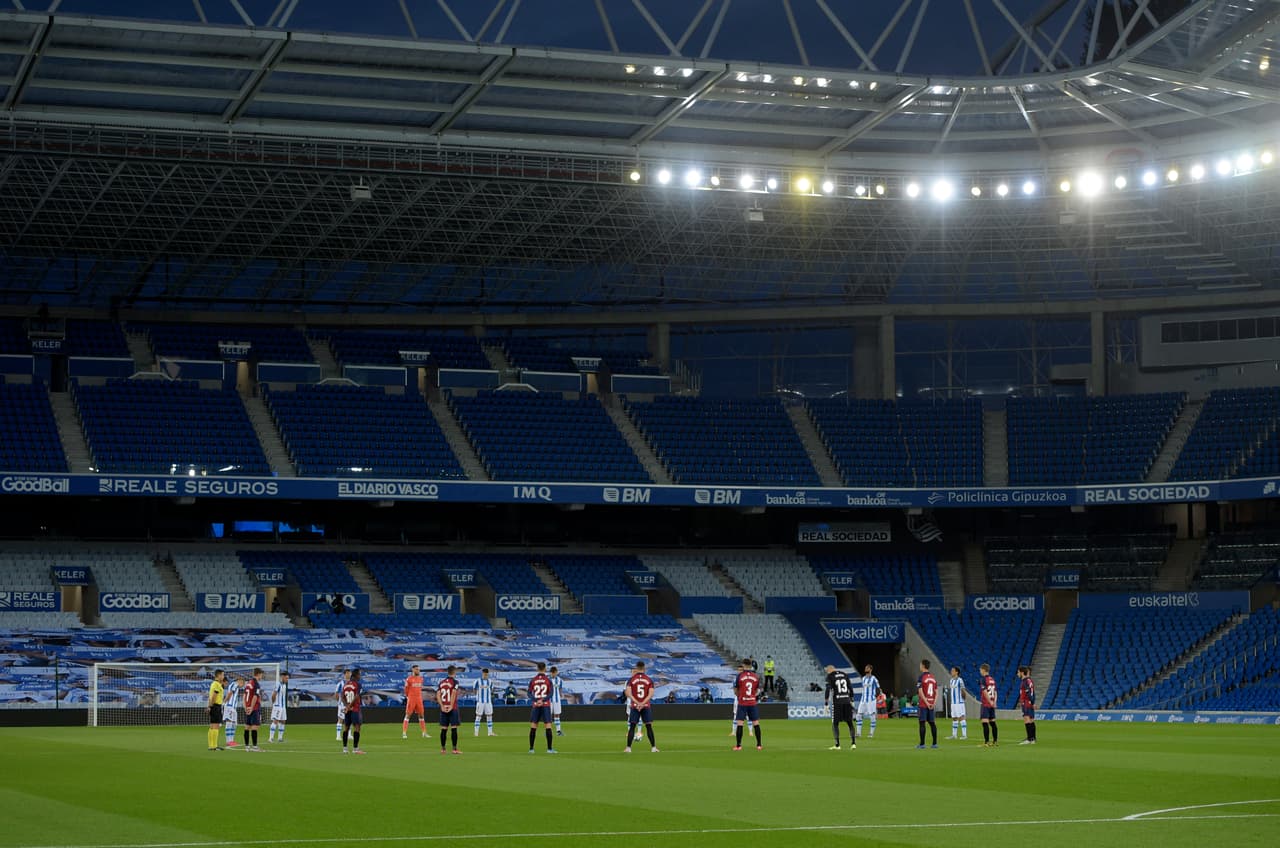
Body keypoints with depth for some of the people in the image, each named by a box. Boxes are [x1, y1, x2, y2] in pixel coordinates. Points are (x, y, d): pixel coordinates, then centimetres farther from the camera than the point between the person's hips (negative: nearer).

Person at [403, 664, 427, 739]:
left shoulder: (420, 678, 9)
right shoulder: (409, 679, -8)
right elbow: (406, 690, 2)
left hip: (419, 699, 6)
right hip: (411, 699, -6)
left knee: (421, 715, 8)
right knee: (408, 715, -4)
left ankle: (424, 733, 13)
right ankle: (404, 733, -2)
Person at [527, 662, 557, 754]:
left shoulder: (533, 680, 4)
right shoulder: (548, 680, -1)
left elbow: (529, 693, -1)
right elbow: (550, 694, -8)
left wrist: (536, 700, -11)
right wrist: (543, 700, -13)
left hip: (535, 705, 2)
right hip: (546, 705, -2)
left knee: (533, 727, 4)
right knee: (548, 727, -2)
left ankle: (531, 749, 3)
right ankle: (549, 748, -5)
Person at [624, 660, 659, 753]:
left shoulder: (632, 679, 1)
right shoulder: (649, 680, 2)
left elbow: (628, 693, -10)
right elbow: (651, 694, -8)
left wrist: (637, 703, -14)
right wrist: (643, 703, -13)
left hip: (634, 706, 0)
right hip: (646, 706, 0)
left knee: (631, 727, 2)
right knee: (649, 727, 5)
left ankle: (628, 748, -4)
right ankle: (653, 748, 5)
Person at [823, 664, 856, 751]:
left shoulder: (830, 676, -3)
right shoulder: (845, 675, 11)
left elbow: (828, 690, -11)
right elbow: (850, 688, 12)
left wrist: (826, 704, -9)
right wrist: (852, 701, 18)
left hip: (837, 702, -4)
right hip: (847, 701, 4)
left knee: (835, 723, 5)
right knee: (850, 723, 10)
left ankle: (837, 745, -1)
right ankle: (853, 743, 1)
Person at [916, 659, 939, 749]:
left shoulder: (922, 677, -9)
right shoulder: (933, 677, 11)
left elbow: (920, 692, -16)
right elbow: (936, 691, 9)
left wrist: (926, 702, -14)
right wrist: (934, 702, 2)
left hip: (923, 704, -6)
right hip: (931, 704, 6)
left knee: (922, 723, -3)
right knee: (932, 723, 10)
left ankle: (922, 744, -5)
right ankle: (935, 743, 9)